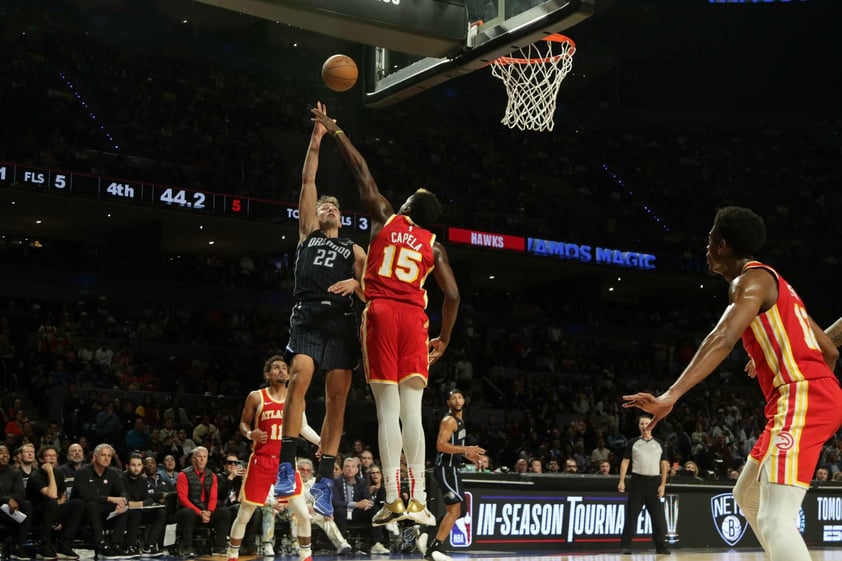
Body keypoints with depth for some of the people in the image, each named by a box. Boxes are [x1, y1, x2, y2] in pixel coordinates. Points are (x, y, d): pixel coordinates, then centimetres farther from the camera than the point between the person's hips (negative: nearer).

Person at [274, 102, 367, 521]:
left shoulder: (354, 250, 24)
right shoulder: (307, 234, 22)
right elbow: (307, 181, 17)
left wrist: (355, 283, -9)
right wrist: (315, 140, 13)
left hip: (341, 319, 1)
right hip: (308, 315, -1)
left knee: (337, 397, -7)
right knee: (299, 380, -24)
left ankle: (324, 481, -5)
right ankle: (287, 466, -20)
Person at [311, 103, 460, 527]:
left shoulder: (386, 218, 12)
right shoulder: (433, 246, 13)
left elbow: (362, 172, 18)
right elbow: (452, 295, 5)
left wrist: (334, 131, 28)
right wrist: (445, 338, 16)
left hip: (380, 312, -1)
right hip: (413, 317, 1)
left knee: (388, 409, -5)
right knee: (412, 409, -1)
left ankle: (393, 499, -10)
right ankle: (417, 500, -7)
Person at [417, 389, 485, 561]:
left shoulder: (459, 421, 19)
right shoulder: (449, 420, -12)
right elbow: (441, 445, -23)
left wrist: (467, 454, 18)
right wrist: (467, 449, -26)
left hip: (452, 469, 10)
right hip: (446, 469, -10)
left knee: (458, 510, 14)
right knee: (455, 509, -16)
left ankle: (429, 539, 17)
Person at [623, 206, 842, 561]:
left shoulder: (751, 279, -6)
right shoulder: (772, 283, 24)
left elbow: (723, 338, -25)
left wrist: (671, 395, -34)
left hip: (801, 399, -10)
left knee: (774, 519, -22)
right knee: (746, 495, 23)